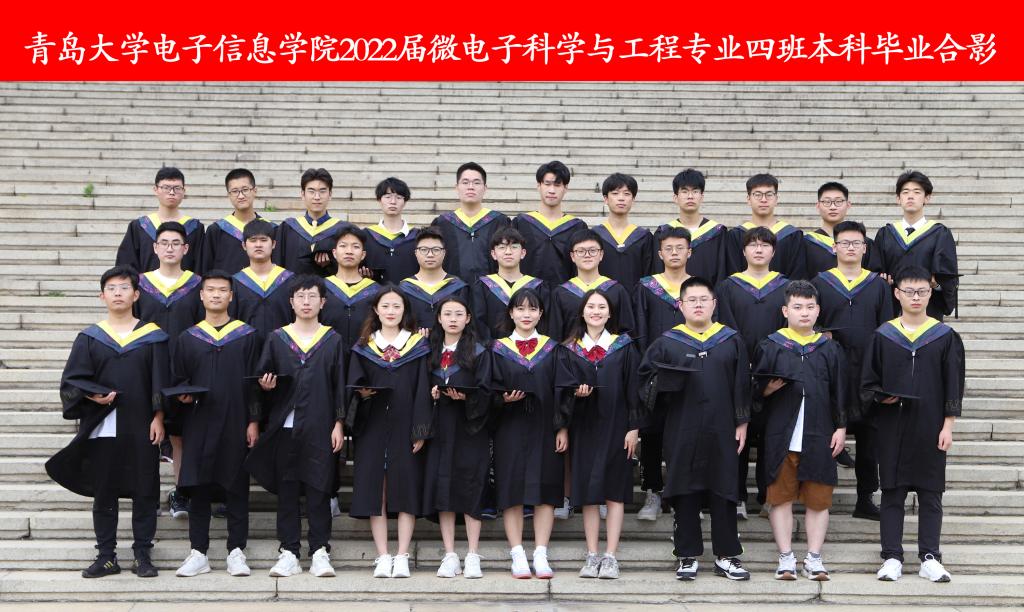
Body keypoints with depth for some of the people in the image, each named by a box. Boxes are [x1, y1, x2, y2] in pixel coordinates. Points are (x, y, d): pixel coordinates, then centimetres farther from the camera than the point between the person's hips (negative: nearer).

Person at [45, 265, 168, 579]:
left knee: (144, 492, 3)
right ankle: (106, 556, 15)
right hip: (102, 427, 1)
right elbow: (71, 381, 4)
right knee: (103, 494, 6)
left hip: (141, 428, -1)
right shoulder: (89, 338, 6)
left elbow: (160, 382, 3)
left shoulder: (152, 336, 4)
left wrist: (158, 417, -5)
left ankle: (143, 555, 12)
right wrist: (93, 396, -14)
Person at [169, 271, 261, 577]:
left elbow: (253, 382, 2)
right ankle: (198, 553, 10)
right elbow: (177, 379, 13)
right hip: (198, 423, 2)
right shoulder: (188, 338, 10)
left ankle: (236, 552, 7)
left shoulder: (246, 336, 5)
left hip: (235, 423, -2)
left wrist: (253, 421, -3)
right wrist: (182, 394, -9)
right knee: (198, 487, 3)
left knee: (236, 486, 1)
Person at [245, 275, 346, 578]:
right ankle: (289, 553, 10)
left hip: (320, 427, -1)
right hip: (285, 426, 1)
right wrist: (266, 385, -13)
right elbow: (263, 379, 10)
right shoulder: (276, 339, 8)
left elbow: (339, 384, 5)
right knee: (287, 490, 4)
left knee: (318, 490, -1)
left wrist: (339, 424, -1)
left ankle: (320, 553, 5)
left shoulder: (332, 340, 6)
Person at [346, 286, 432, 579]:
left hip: (404, 427, -1)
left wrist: (421, 431, -6)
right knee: (375, 490, -2)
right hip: (372, 428, 1)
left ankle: (402, 557, 1)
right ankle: (383, 557, 3)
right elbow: (353, 383, 9)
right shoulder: (364, 347, 11)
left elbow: (422, 389, 1)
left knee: (406, 489, -3)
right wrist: (362, 392, -15)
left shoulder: (418, 346, 6)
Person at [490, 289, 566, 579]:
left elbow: (560, 391, 5)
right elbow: (491, 389, 4)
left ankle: (540, 556, 3)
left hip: (544, 428, 1)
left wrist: (562, 428, -2)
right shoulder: (499, 349, 5)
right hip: (510, 430, -1)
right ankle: (518, 556, 2)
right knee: (512, 491, -3)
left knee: (544, 492, -1)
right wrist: (503, 398, -17)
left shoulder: (551, 349, 8)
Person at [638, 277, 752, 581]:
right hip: (682, 432, 0)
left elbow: (742, 384, 6)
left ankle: (726, 556, 12)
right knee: (685, 494, 3)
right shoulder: (667, 342, 5)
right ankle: (688, 556, 12)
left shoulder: (732, 340, 6)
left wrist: (742, 423, 1)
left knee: (723, 492, 4)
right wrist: (664, 380, -15)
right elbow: (645, 376, 6)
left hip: (721, 431, 0)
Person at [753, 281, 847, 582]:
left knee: (818, 499, 5)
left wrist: (840, 427, 3)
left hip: (819, 438, 1)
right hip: (781, 437, -1)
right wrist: (766, 391, -16)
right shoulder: (770, 347, 2)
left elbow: (839, 392, 8)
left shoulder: (830, 349, 7)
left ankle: (814, 558, 14)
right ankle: (786, 558, 11)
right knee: (781, 497, 3)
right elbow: (754, 390, 4)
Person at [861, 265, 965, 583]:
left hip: (930, 426, 0)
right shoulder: (883, 336, 3)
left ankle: (929, 558, 10)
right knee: (892, 492, 4)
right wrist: (882, 398, -13)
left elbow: (953, 385, 3)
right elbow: (868, 382, 7)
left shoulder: (944, 336, 2)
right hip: (892, 427, 0)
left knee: (930, 493, 4)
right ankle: (891, 557, 9)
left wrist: (948, 425, -3)